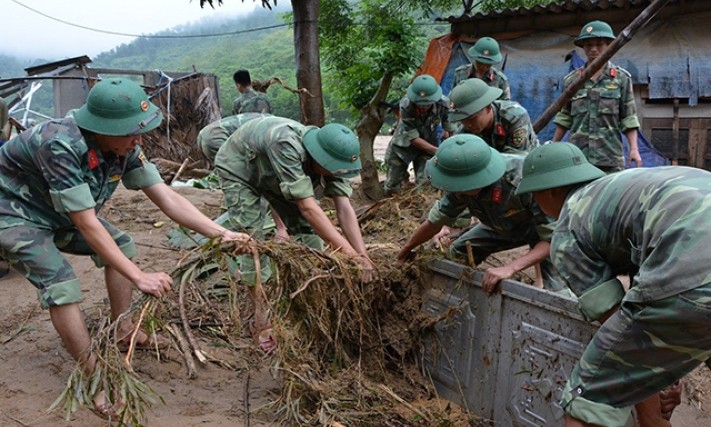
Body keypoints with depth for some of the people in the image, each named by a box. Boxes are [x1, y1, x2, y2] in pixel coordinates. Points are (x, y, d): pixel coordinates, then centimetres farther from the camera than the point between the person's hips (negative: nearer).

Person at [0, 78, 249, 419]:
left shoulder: (124, 146, -16)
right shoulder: (61, 146, -38)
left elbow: (166, 197, -16)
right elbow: (86, 225, -37)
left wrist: (220, 233, -24)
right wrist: (140, 278, -39)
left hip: (59, 213, 8)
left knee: (121, 245, 7)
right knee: (61, 283, -22)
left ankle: (125, 331, 19)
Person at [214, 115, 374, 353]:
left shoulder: (331, 157, -25)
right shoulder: (287, 146, -46)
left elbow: (344, 207, -29)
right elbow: (307, 207, -47)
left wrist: (362, 255, -39)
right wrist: (345, 248, -49)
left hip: (272, 175, 6)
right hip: (238, 170, -6)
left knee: (307, 230, -2)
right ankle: (262, 322, -6)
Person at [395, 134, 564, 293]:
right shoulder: (462, 183, -26)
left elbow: (553, 237, -39)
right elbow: (436, 220, -8)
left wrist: (510, 268, -50)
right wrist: (405, 251, 1)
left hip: (546, 224, -5)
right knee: (458, 252, 1)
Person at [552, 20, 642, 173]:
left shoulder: (621, 78, 7)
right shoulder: (572, 80, 12)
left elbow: (629, 118, 4)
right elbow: (564, 119, 15)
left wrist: (634, 148, -5)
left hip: (610, 155, -1)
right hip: (576, 156, 1)